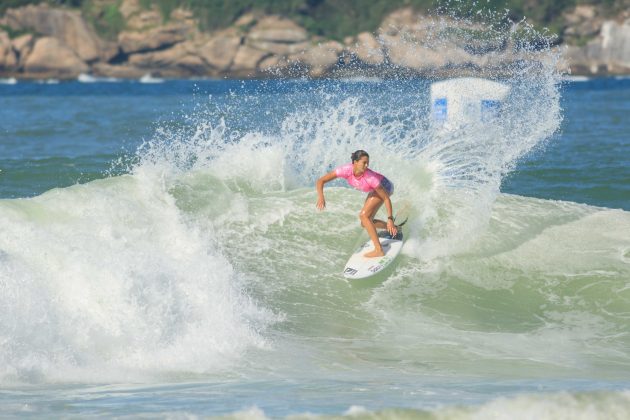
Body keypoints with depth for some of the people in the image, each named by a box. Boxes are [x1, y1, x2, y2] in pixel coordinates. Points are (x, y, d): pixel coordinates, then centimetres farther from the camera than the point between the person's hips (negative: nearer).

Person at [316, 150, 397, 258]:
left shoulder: (370, 177, -41)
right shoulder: (346, 170, -32)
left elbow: (386, 198, -32)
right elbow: (321, 181, -28)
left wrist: (390, 219, -35)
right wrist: (321, 197, -45)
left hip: (385, 186, -6)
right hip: (374, 189, 6)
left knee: (364, 216, -21)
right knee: (365, 223, 11)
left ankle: (378, 250, -19)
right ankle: (393, 228, 35)